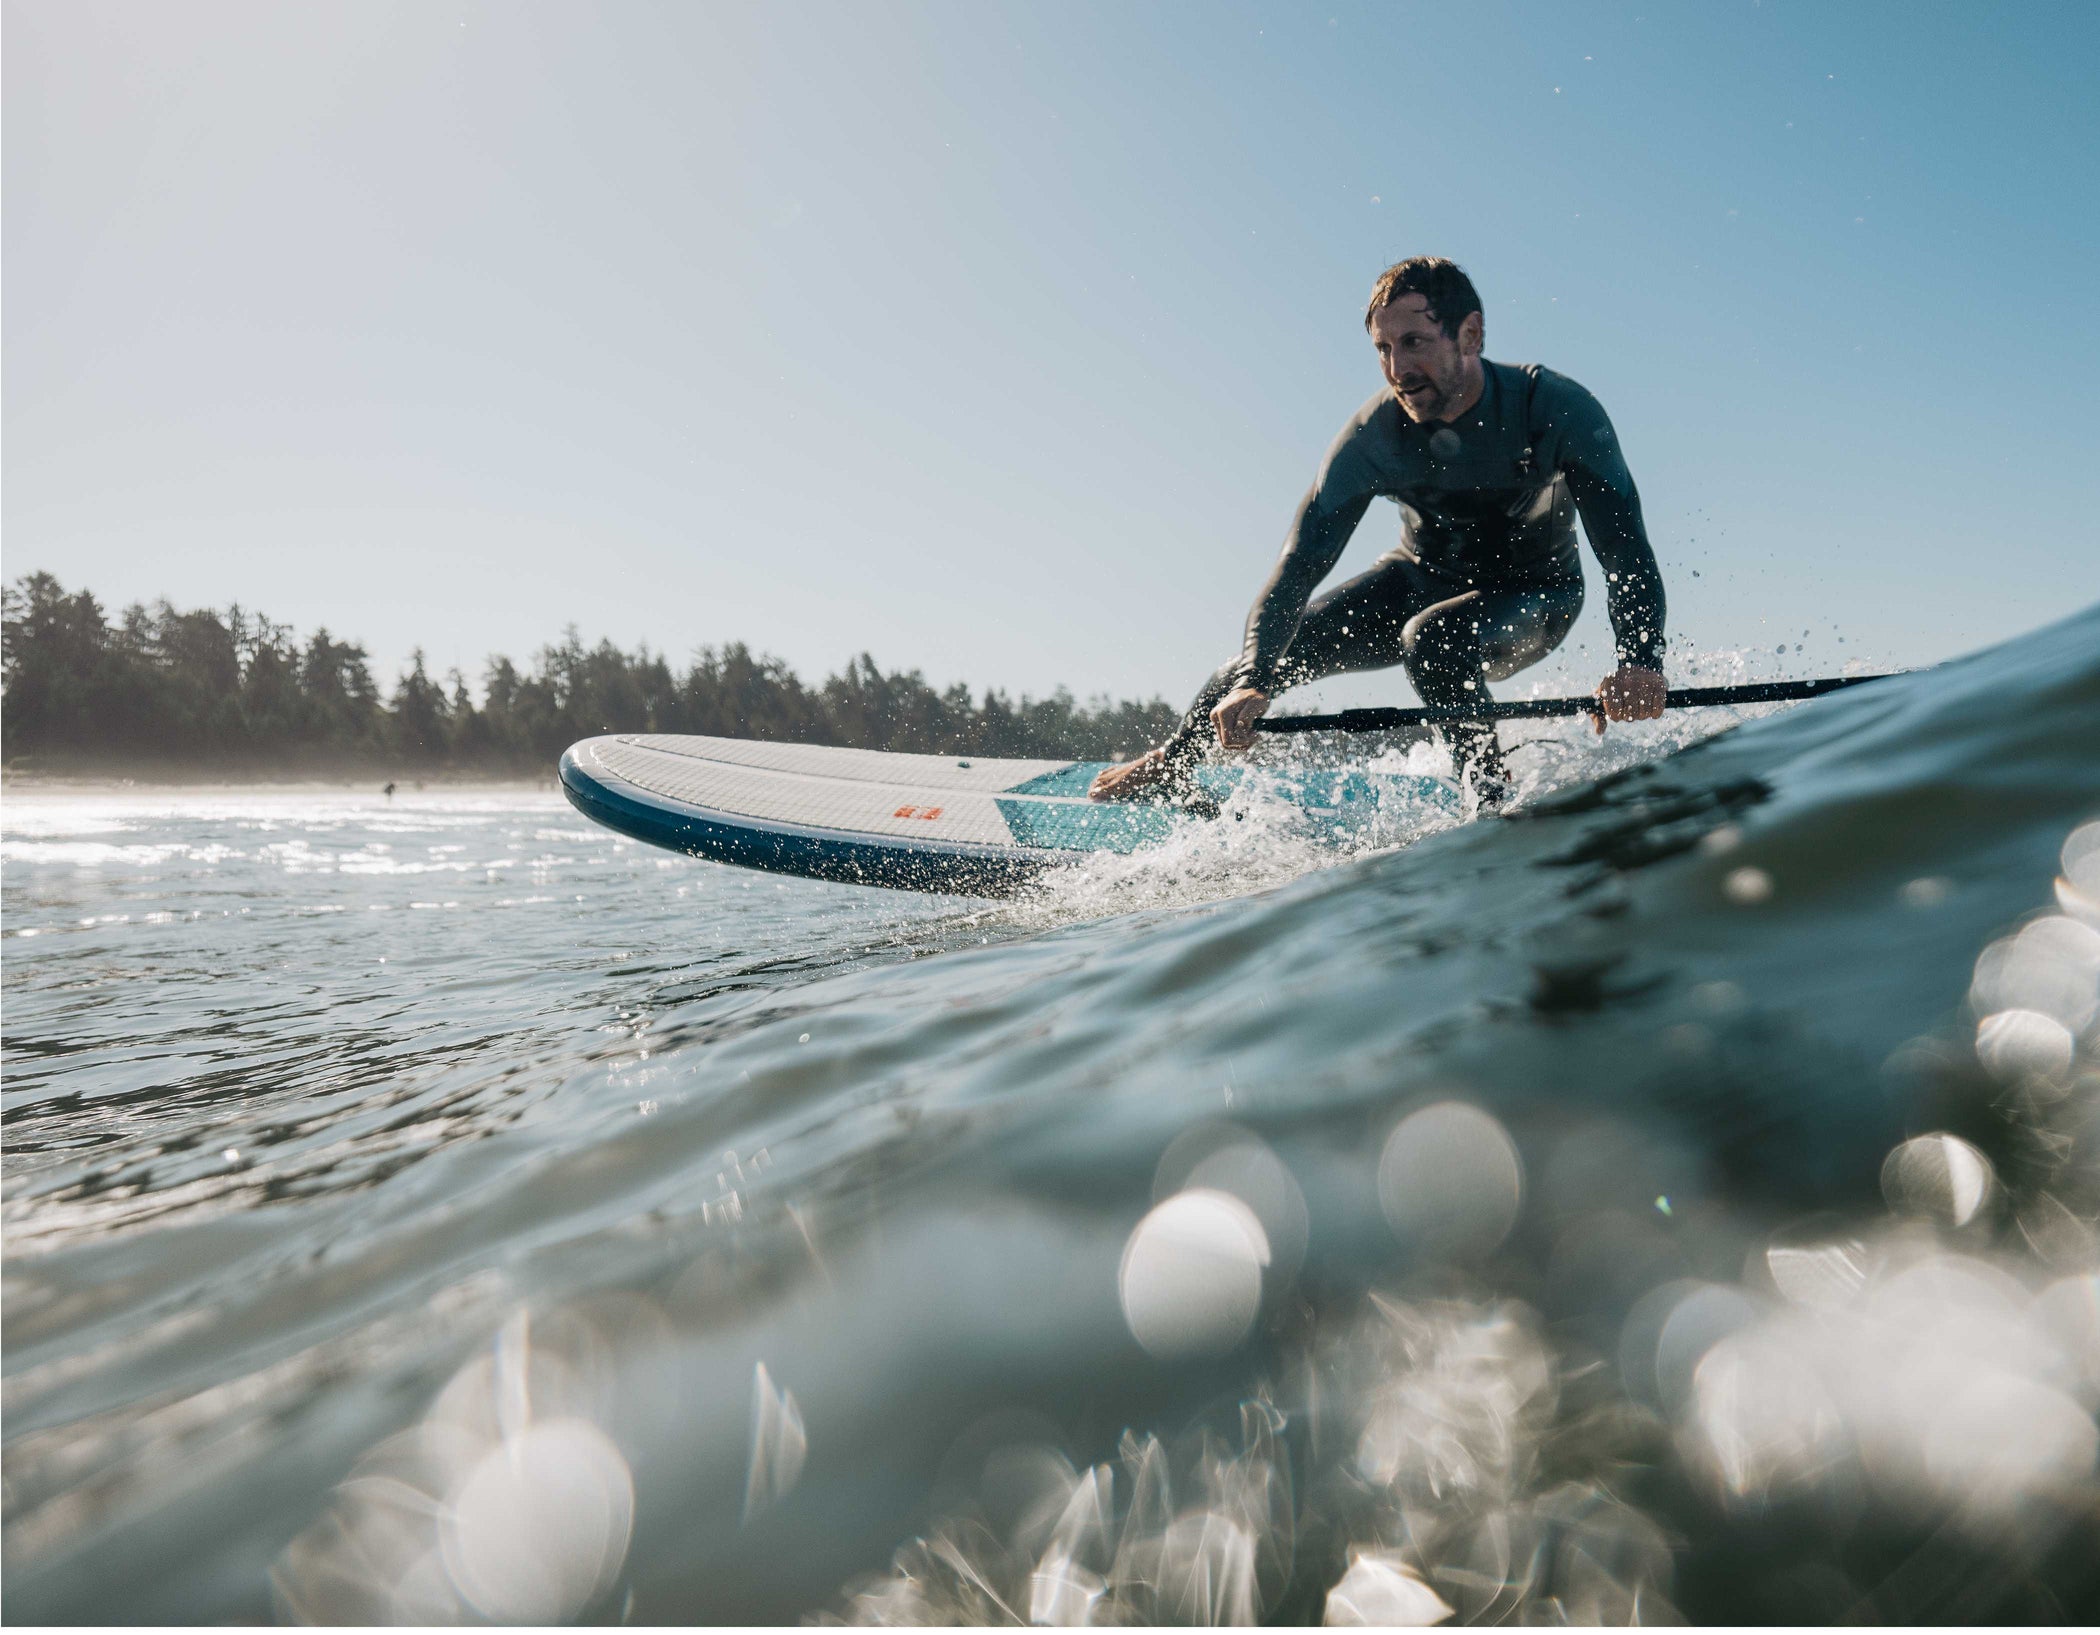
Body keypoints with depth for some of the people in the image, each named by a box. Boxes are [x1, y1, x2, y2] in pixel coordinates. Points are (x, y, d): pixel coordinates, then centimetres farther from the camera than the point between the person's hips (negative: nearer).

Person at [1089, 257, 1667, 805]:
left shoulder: (1559, 408, -30)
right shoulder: (1372, 435, -24)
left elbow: (1624, 543, -35)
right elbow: (1301, 563, -27)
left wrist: (1640, 659, -55)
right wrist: (1250, 682, -42)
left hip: (1534, 593, -3)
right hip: (1421, 578, 3)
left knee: (1435, 637, -37)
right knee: (1272, 650, -3)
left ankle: (1493, 803, -19)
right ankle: (1172, 764, 22)